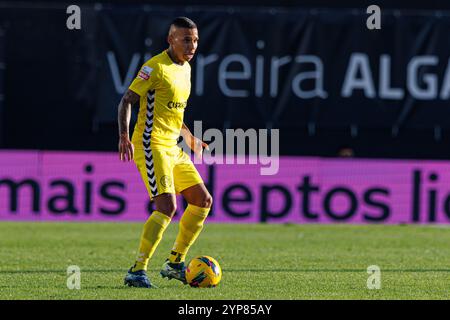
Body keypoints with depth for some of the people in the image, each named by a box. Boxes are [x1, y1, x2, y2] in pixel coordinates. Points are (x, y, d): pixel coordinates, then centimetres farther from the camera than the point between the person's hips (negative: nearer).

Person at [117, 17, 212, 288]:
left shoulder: (185, 68, 15)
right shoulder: (156, 67, -12)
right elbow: (127, 100, -14)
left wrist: (189, 136, 28)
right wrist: (124, 136, -25)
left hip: (172, 148, 9)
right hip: (151, 146, -9)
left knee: (203, 200, 10)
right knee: (167, 205, -21)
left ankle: (175, 263, 19)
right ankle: (138, 271, -19)